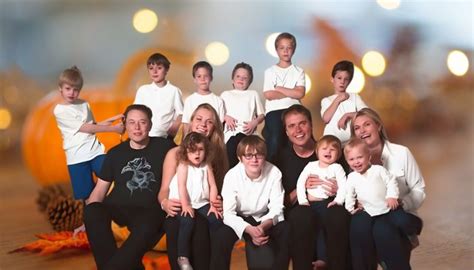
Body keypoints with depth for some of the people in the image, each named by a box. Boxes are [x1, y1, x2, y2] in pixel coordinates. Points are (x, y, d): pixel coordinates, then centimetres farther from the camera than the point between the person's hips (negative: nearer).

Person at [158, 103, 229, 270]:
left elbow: (224, 188, 9)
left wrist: (223, 203, -11)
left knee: (200, 226, -25)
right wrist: (164, 203, -13)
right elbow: (164, 189, 7)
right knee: (175, 224, -25)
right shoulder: (175, 153, 11)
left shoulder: (218, 154, 15)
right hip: (180, 210, 0)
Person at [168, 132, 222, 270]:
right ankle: (183, 257, -22)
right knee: (187, 221, -30)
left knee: (216, 219, -17)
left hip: (202, 202, 4)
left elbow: (213, 186, 6)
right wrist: (185, 205, -20)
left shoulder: (206, 167, 9)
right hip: (185, 204, -4)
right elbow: (181, 186, -11)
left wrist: (213, 205, -4)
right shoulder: (183, 166, -3)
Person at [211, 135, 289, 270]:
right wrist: (249, 229, -41)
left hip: (265, 218, 1)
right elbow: (228, 213, -24)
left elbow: (276, 208, -17)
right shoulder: (232, 175, -23)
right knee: (221, 236, -30)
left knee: (287, 232, -24)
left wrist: (263, 226, -38)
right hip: (239, 218, -1)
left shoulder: (274, 173, -20)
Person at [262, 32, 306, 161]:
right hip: (274, 111, -1)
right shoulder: (270, 71, 10)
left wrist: (279, 89, -2)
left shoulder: (298, 71, 12)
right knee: (275, 140, -20)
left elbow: (300, 93, -3)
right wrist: (291, 93, -1)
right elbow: (268, 95, -4)